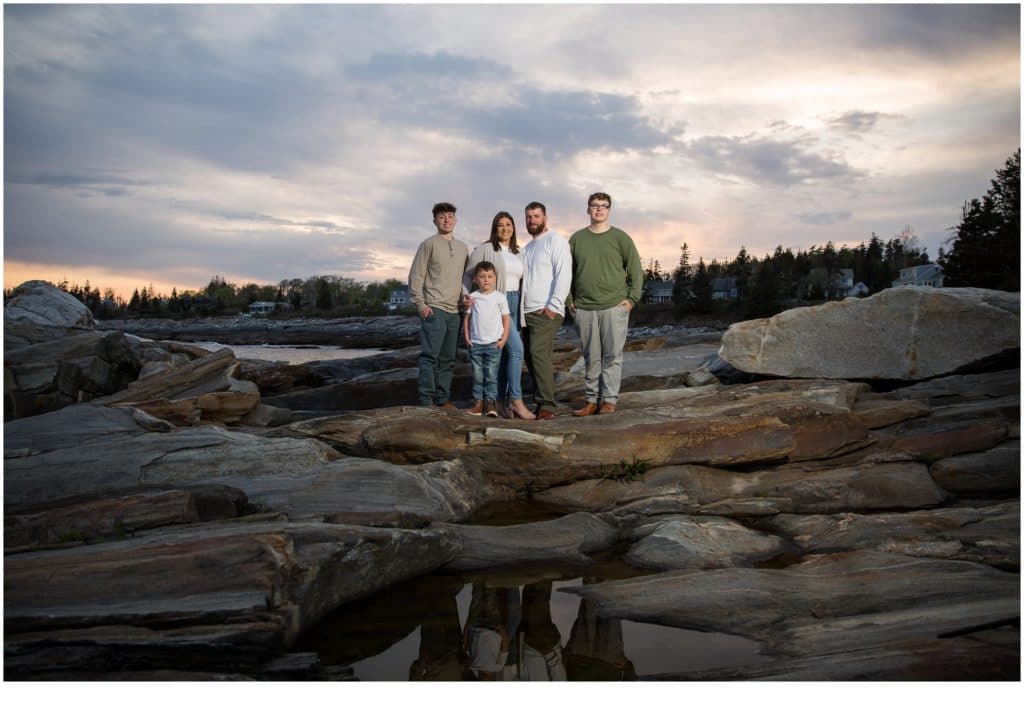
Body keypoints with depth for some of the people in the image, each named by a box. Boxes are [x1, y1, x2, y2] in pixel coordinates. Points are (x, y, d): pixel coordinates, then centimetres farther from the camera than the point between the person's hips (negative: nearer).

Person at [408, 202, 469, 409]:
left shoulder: (463, 248, 17)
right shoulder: (428, 244, 0)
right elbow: (415, 276, -3)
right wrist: (420, 304, -10)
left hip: (455, 311, 6)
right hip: (434, 309, -6)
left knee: (448, 359, 9)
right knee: (430, 356, -7)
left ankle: (443, 399, 15)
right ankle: (427, 401, -4)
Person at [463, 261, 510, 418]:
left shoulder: (500, 297, 0)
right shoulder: (472, 297, 4)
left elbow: (506, 319, 3)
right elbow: (467, 318, 9)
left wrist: (503, 339, -3)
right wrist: (467, 337, 2)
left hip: (494, 344, -2)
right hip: (475, 344, 2)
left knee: (491, 375, 0)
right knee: (477, 375, 6)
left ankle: (489, 402, 5)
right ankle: (478, 401, 12)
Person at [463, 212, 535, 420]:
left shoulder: (518, 253, 15)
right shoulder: (484, 249, -3)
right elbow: (468, 276, 0)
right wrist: (467, 297, -13)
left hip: (514, 303, 6)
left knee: (505, 353, 7)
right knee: (516, 348, -18)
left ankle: (501, 402, 13)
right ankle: (516, 400, -13)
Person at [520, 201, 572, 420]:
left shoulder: (555, 241, -1)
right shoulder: (527, 248, 24)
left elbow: (564, 275, -11)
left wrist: (553, 306, -17)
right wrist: (520, 309, 13)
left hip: (547, 311, -8)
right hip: (528, 312, 8)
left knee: (538, 353, -20)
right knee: (531, 358, 5)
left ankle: (547, 406, -18)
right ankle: (541, 402, 10)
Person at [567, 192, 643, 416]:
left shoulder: (620, 238, 4)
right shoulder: (577, 238, 11)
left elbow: (635, 270, 5)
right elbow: (568, 271, 15)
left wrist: (632, 298, -3)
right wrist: (569, 299, 8)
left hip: (615, 307, -2)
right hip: (584, 308, 2)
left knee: (612, 356, -3)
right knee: (591, 358, 6)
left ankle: (609, 400, 3)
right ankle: (592, 400, 12)